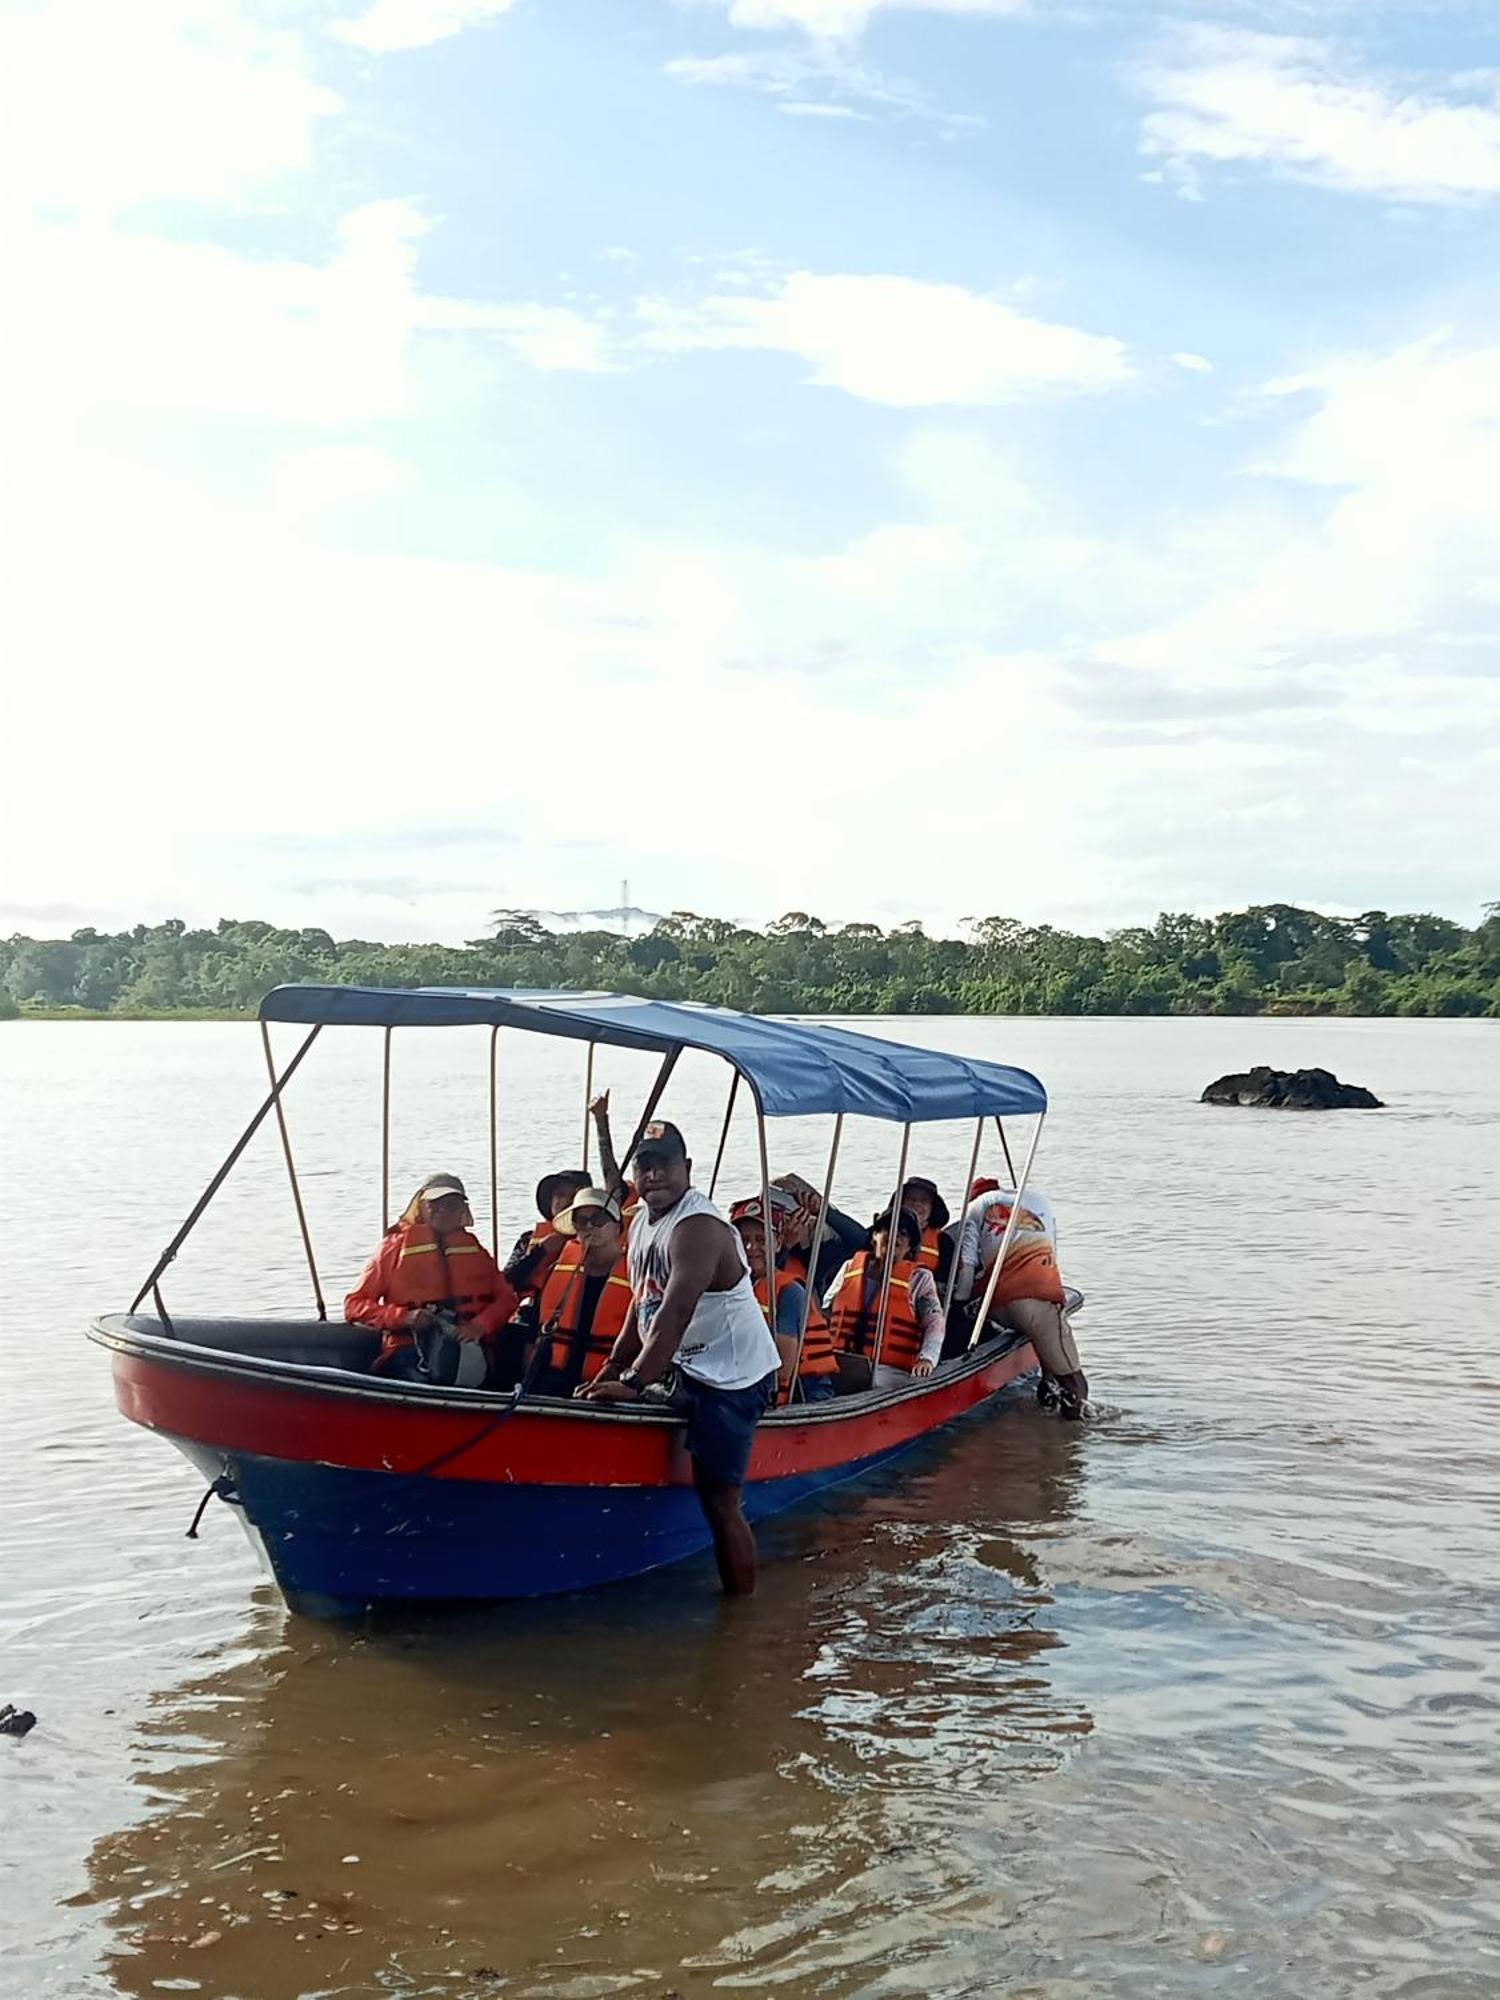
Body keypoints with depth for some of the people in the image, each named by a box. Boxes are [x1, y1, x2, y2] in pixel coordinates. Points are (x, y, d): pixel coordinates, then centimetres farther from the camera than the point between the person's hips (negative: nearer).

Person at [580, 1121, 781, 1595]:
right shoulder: (641, 1221, 9)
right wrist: (610, 1372, 11)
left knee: (719, 1499, -9)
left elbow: (674, 1316, -31)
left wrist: (633, 1383, -35)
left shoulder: (697, 1227, -21)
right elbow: (641, 1306, 16)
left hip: (734, 1377, -10)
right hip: (692, 1371, 10)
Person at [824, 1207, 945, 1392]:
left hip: (889, 1370, -2)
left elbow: (934, 1322, 2)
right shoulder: (850, 1267, 21)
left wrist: (927, 1358, -16)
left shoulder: (919, 1278, 13)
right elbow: (825, 1313, 24)